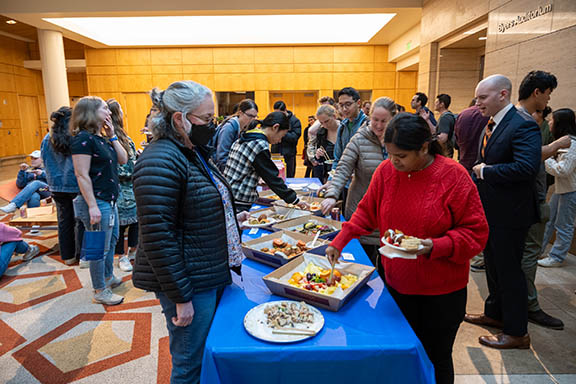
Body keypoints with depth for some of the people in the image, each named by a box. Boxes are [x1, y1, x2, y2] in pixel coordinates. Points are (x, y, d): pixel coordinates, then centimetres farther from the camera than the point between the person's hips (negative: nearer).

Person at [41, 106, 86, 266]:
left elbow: (46, 163, 13)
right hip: (76, 185, -5)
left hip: (57, 186, 5)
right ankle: (82, 256, 11)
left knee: (64, 220, 12)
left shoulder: (48, 139, 4)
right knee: (80, 221, 4)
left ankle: (68, 256, 22)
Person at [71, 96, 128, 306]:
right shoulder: (83, 139, -17)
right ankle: (100, 292, 18)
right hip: (97, 202, -10)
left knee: (112, 240, 23)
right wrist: (92, 206, -23)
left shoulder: (100, 138, 11)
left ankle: (109, 278, 42)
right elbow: (82, 175, -21)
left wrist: (112, 135, 3)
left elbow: (123, 159, 11)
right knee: (100, 248, 2)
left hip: (109, 200, 10)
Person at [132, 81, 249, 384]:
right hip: (189, 284, -9)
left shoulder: (194, 152, 9)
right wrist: (180, 298, -21)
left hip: (214, 276, 9)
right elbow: (157, 238, -24)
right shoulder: (160, 162, -22)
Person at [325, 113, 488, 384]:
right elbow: (367, 212, 6)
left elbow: (476, 232, -11)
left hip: (442, 291, -2)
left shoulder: (454, 176, -15)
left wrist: (436, 246, -25)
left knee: (437, 358, 15)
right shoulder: (386, 171, -5)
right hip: (397, 284, 3)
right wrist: (340, 240, -4)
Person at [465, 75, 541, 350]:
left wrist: (486, 171, -21)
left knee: (509, 270, 3)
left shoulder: (522, 126, -19)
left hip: (510, 214, -9)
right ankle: (494, 313, 41)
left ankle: (517, 332, 21)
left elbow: (527, 167, -31)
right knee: (493, 265, 22)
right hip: (491, 210, 9)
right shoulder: (491, 124, 10)